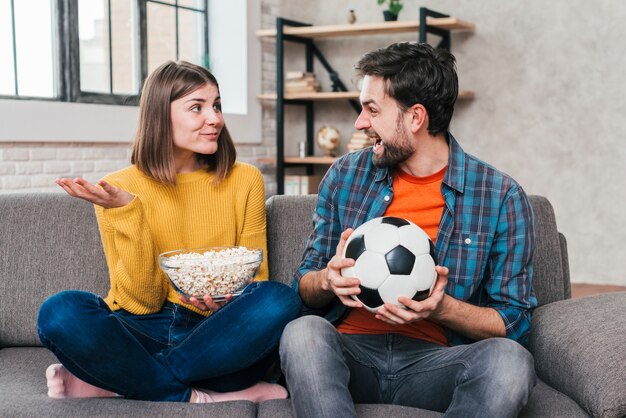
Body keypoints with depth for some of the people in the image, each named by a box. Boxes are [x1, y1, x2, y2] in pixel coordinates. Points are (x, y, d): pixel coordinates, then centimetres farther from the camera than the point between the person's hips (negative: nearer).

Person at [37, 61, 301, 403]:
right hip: (143, 334, -1)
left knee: (280, 300, -28)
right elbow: (141, 302, -5)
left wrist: (230, 299, -17)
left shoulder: (244, 180, 2)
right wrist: (127, 212, -17)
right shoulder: (119, 189, -1)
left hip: (219, 338, 2)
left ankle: (113, 381, -18)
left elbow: (256, 275, 7)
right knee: (59, 311, -26)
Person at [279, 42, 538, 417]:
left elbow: (513, 323, 1)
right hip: (349, 352, 1)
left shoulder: (502, 197, -1)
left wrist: (441, 308, -18)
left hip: (432, 360, -1)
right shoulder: (346, 175, 7)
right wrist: (327, 280, -12)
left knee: (510, 360, -32)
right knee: (304, 333, -31)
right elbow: (305, 286, 12)